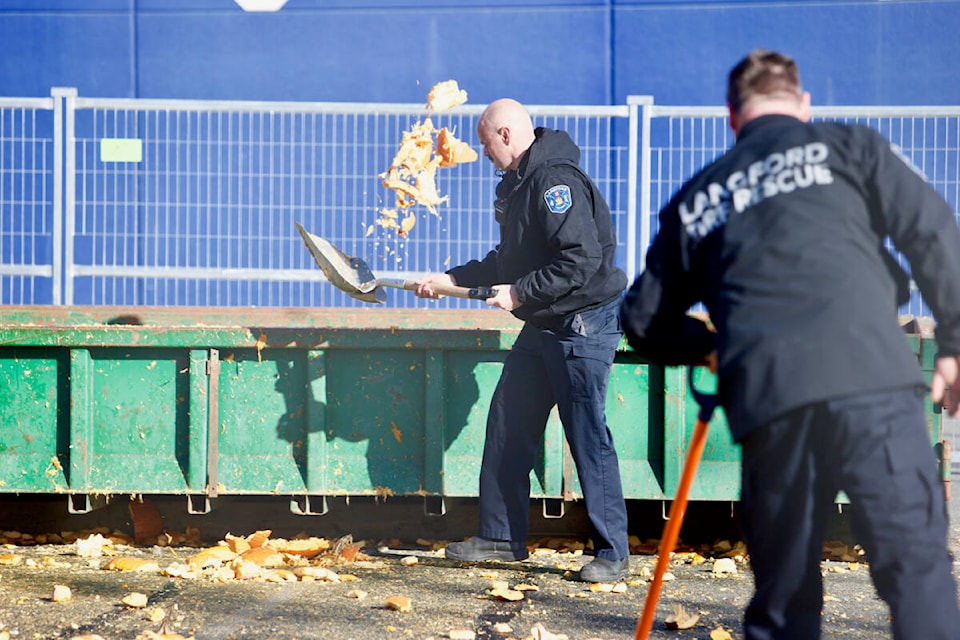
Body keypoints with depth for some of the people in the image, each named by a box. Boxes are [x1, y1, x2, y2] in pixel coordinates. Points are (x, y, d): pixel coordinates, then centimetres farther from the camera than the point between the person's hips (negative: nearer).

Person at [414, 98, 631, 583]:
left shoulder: (555, 180, -19)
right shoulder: (521, 183, 14)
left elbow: (582, 260, -26)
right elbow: (511, 260, 23)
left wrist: (520, 293, -21)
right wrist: (453, 278, 18)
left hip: (583, 324, -10)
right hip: (543, 326, 10)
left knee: (587, 436, -8)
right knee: (508, 424, 12)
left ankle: (612, 553, -2)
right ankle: (501, 536, 21)